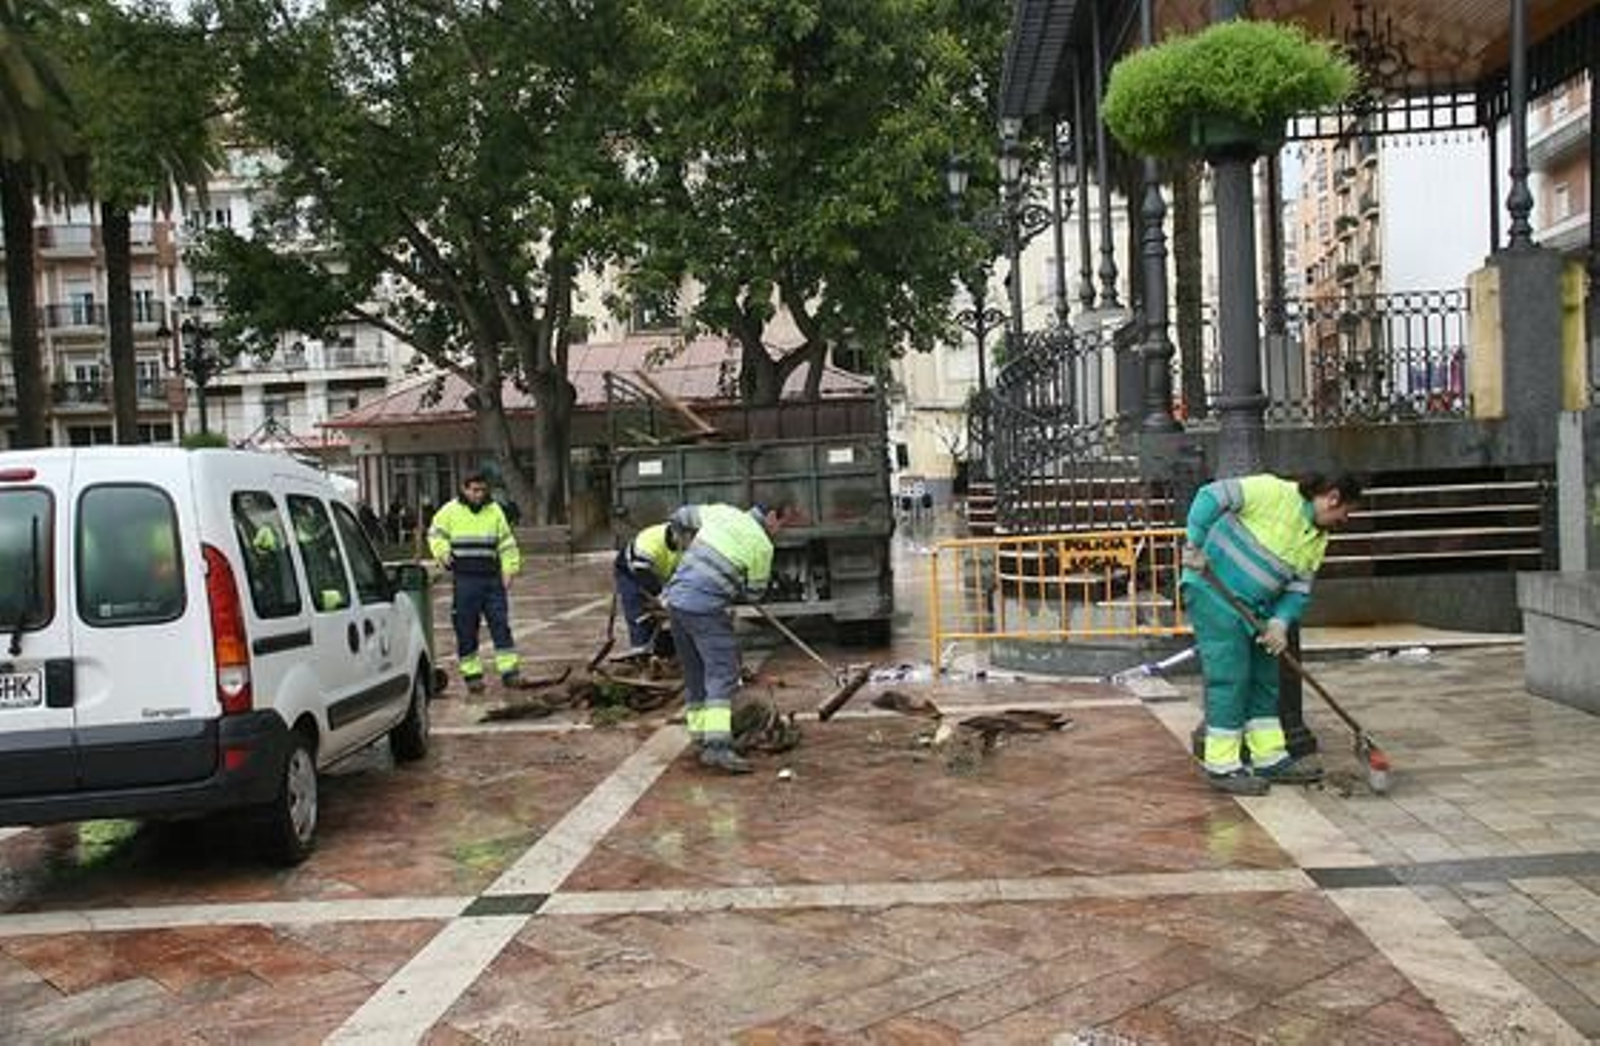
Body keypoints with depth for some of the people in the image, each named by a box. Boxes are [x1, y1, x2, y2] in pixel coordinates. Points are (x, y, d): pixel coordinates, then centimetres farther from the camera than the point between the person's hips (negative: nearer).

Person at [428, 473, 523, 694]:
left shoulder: (494, 511, 9)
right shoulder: (451, 511, 3)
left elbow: (507, 543, 13)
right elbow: (435, 533, 13)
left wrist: (509, 570, 5)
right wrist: (443, 552, -5)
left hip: (492, 578, 2)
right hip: (464, 579, -1)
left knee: (501, 625, -2)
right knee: (466, 630, 2)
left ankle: (510, 671, 0)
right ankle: (472, 674, 12)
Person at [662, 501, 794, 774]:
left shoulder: (722, 512, 11)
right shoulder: (762, 546, -4)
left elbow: (680, 518, 22)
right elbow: (753, 593, 4)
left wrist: (689, 547, 38)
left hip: (676, 596, 8)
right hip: (706, 606, -7)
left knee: (695, 674, 14)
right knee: (723, 673, -9)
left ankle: (701, 739, 18)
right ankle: (717, 746, -20)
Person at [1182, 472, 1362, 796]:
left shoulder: (1318, 539, 7)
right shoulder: (1273, 492, -18)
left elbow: (1299, 588, 6)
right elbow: (1211, 496, -20)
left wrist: (1281, 621, -11)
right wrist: (1195, 544, -26)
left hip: (1254, 605, 9)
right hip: (1213, 591, -9)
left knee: (1264, 679, 12)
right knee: (1229, 678, -9)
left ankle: (1270, 759, 23)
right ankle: (1222, 767, -2)